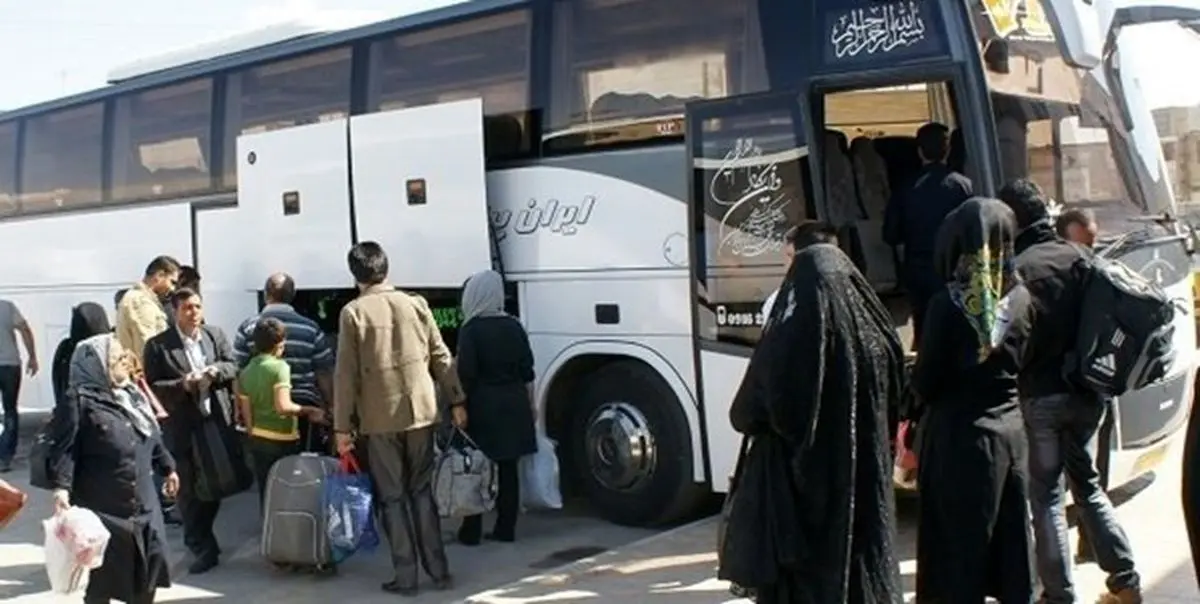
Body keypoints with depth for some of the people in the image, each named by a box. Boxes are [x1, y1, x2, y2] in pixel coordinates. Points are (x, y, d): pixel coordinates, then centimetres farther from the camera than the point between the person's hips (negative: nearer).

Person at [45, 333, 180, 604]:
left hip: (142, 500, 7)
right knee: (105, 570, 3)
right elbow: (65, 448, -19)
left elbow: (153, 437, 20)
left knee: (152, 559, 12)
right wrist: (62, 487, -30)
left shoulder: (133, 395, 10)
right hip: (103, 506, -7)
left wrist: (167, 467, 26)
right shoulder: (80, 402, -13)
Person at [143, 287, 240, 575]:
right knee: (190, 490, -1)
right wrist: (182, 385, -22)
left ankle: (196, 537, 35)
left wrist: (214, 371, -16)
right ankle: (204, 547, 7)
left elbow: (232, 367, 5)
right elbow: (153, 386, -7)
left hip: (218, 421, 4)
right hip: (184, 427, -4)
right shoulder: (158, 345, -4)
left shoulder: (217, 335, 8)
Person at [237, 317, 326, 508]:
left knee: (267, 494, 11)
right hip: (282, 440, -5)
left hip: (257, 440, 5)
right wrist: (308, 411, -10)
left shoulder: (246, 371, 3)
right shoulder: (279, 366, -14)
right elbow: (283, 406, -23)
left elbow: (246, 412, 7)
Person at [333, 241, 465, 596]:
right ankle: (439, 571, 14)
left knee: (392, 498, 6)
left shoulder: (353, 312, -6)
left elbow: (346, 374, -8)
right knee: (422, 491, 13)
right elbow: (441, 357, 5)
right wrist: (456, 401, 12)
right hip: (420, 411, 3)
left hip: (380, 419, -3)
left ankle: (406, 577, 8)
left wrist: (342, 426, -4)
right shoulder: (416, 304, 3)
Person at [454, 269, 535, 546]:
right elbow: (527, 371, 9)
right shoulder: (514, 326, 6)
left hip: (483, 406, -5)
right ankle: (506, 528, 13)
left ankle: (471, 531, 7)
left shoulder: (471, 329, -10)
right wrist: (530, 405, 17)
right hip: (513, 405, 5)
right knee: (508, 469, 8)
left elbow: (465, 375, -13)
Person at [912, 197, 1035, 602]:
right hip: (1011, 431, 5)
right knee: (1013, 538, 15)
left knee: (962, 541, 5)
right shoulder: (1021, 299, -3)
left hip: (960, 436, -5)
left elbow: (925, 383, -12)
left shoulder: (948, 305, -17)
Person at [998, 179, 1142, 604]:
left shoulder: (1015, 269, -14)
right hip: (1084, 393, 5)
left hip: (1039, 396, -5)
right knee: (1087, 485, 20)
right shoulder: (1079, 258, 0)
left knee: (1046, 497, 6)